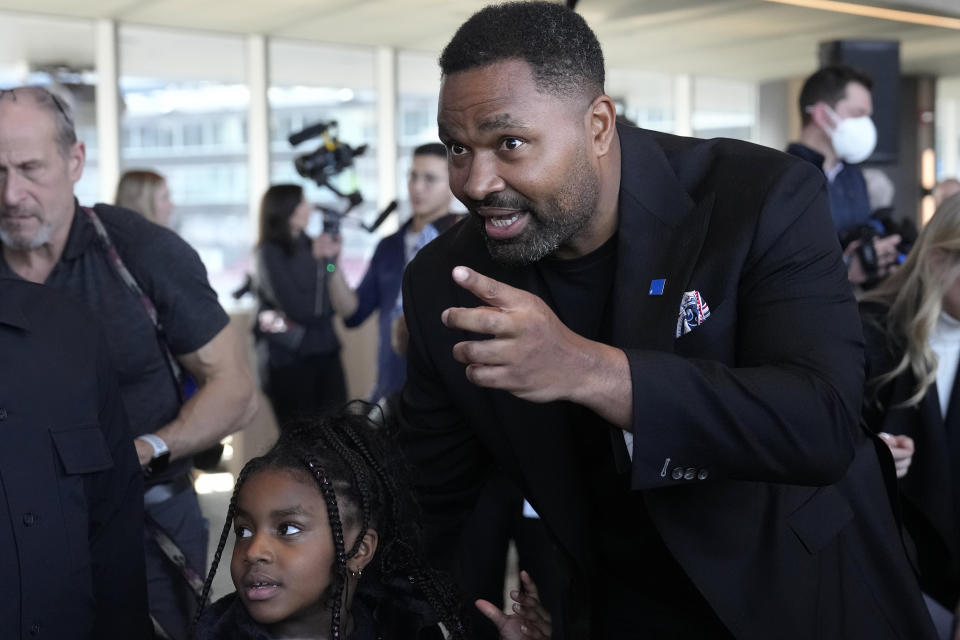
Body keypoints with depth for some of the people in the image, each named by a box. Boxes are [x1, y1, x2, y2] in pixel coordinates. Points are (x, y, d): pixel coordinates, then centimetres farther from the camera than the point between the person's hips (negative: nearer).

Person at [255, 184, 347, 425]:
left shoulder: (309, 246, 10)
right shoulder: (270, 252, -7)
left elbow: (332, 303, 7)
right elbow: (296, 308, -12)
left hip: (326, 352, 5)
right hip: (291, 357, -5)